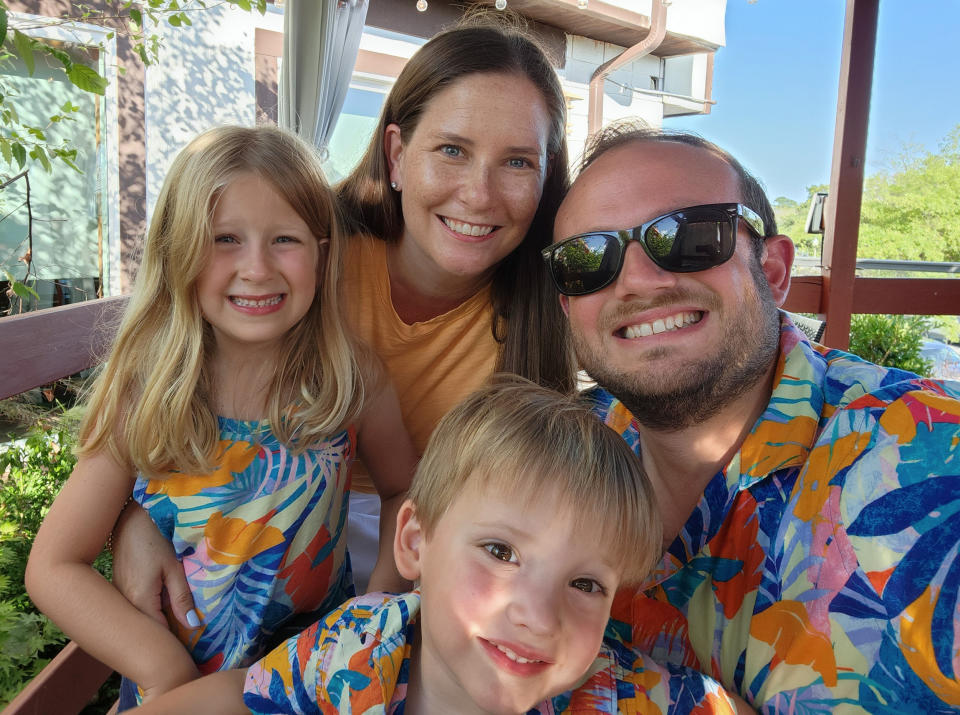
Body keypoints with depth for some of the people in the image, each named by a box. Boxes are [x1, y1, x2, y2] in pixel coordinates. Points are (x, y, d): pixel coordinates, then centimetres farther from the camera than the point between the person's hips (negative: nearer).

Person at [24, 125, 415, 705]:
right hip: (175, 680, 0)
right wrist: (165, 668, -17)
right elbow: (54, 566, -7)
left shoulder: (354, 383, -11)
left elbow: (405, 489, 4)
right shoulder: (144, 396, -12)